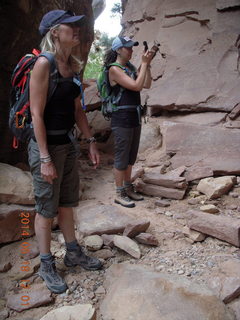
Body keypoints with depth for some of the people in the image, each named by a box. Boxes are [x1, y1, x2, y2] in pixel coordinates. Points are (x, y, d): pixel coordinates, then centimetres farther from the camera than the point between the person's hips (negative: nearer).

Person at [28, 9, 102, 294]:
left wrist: (91, 141, 11)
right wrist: (45, 159, -20)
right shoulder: (43, 63, -14)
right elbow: (36, 114, -18)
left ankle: (73, 253, 35)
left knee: (66, 204, 18)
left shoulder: (71, 65, 9)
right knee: (46, 210, 6)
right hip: (46, 145, -7)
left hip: (67, 144, 8)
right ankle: (46, 265, 25)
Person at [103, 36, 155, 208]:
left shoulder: (130, 67, 13)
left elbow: (147, 85, 6)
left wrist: (147, 64, 0)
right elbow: (136, 86, -18)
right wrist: (144, 63, -11)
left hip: (135, 117, 8)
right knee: (122, 157, 0)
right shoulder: (114, 69, -10)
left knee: (131, 156, 15)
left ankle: (128, 188, 29)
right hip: (122, 118, -8)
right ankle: (119, 194, 13)